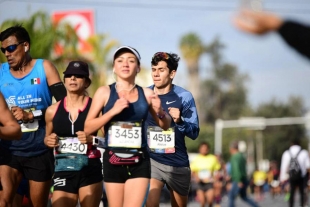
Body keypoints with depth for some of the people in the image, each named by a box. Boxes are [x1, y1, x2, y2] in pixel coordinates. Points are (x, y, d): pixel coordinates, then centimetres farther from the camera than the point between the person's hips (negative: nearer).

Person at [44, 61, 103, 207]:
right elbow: (47, 138, 22)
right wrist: (48, 141, 0)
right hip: (63, 170, 2)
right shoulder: (53, 111, 7)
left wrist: (92, 139, -20)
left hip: (90, 169, -2)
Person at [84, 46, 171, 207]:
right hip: (113, 161, 0)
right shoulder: (104, 92, 1)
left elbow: (165, 125, 14)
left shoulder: (146, 94, 5)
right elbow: (87, 128, -4)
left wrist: (159, 111, -8)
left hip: (139, 162, 0)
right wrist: (113, 111, -15)